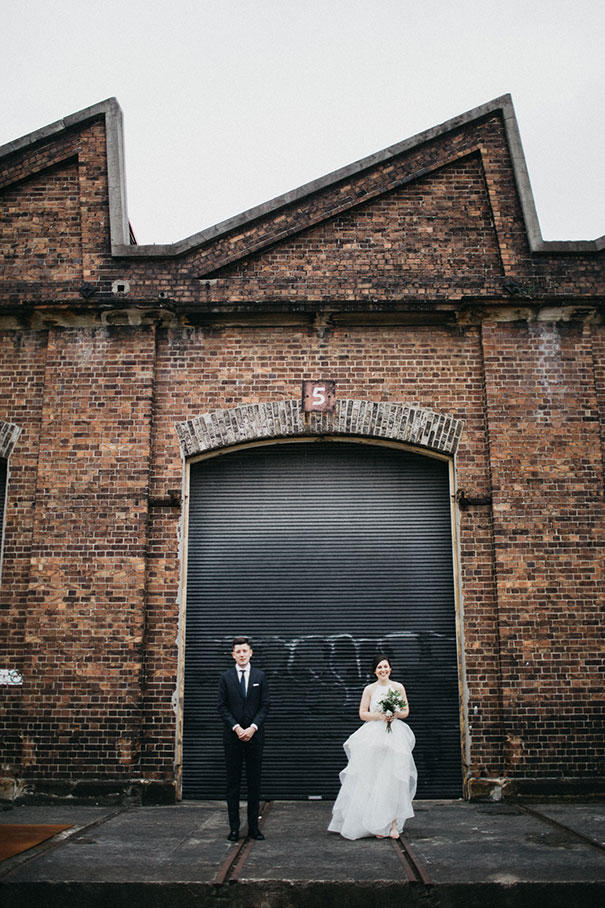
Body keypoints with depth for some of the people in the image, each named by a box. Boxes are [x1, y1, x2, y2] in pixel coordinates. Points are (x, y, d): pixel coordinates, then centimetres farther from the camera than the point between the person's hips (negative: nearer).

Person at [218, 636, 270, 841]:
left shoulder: (260, 676, 5)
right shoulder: (226, 677, 4)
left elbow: (264, 706, 2)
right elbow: (222, 707, 1)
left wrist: (252, 728, -10)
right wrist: (236, 728, -11)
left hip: (254, 735, 1)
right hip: (232, 736, 0)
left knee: (254, 782, 4)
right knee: (233, 782, 3)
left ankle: (253, 826, 12)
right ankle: (234, 828, 9)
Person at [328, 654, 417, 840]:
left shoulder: (398, 687, 8)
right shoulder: (369, 689, 5)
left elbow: (406, 711, 12)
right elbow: (362, 713, 3)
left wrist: (396, 714, -9)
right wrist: (380, 716, -11)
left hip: (395, 736, 1)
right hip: (374, 738, -1)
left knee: (394, 780, -5)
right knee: (373, 780, -4)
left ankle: (393, 824, -1)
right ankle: (378, 825, 4)